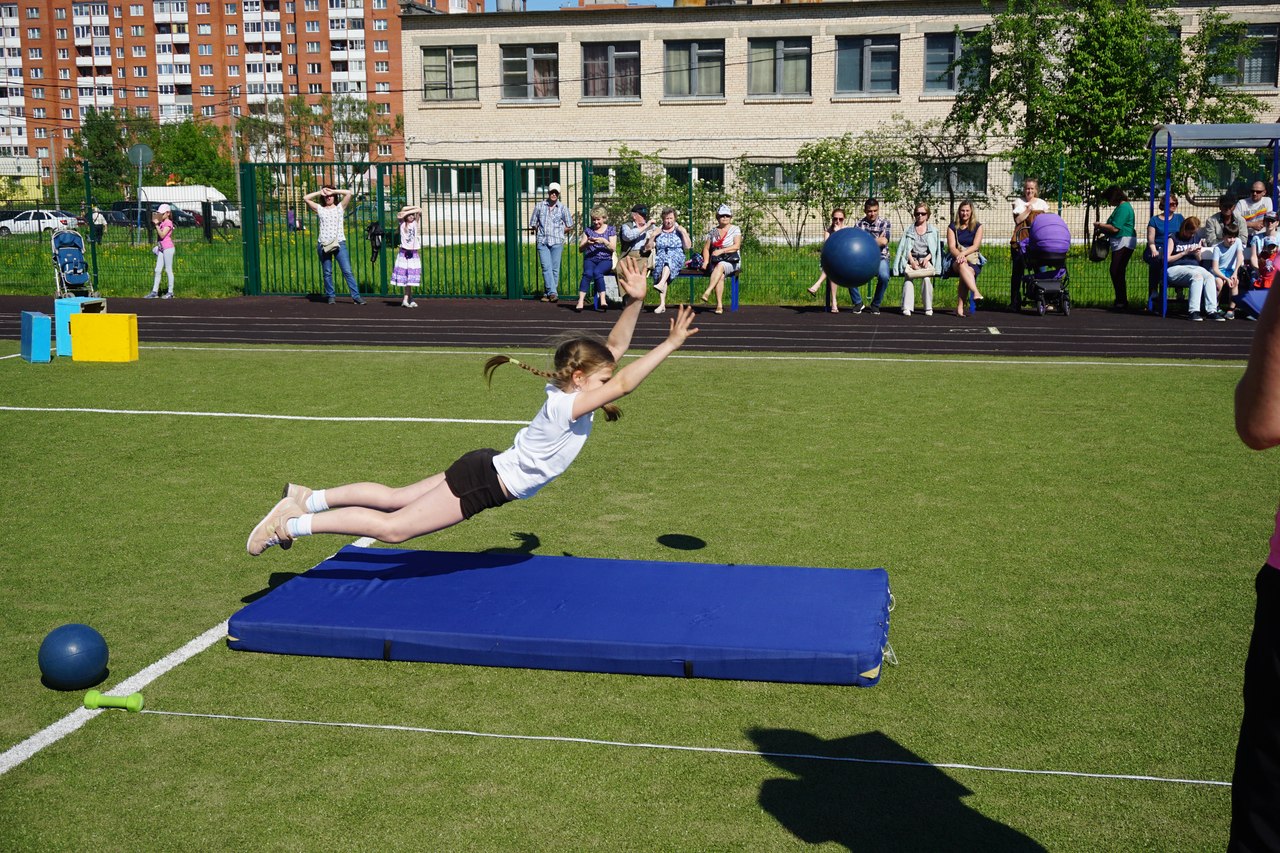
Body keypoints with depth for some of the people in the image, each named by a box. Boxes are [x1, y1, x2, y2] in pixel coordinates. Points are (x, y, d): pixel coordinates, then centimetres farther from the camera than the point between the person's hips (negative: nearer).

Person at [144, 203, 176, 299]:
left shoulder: (168, 223, -9)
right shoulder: (161, 223, 15)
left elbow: (162, 235, -20)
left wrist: (156, 224, -19)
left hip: (168, 248, -9)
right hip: (161, 248, 9)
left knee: (169, 270, -2)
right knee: (157, 270, 6)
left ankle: (170, 292, 4)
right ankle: (154, 291, 8)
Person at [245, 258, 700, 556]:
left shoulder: (565, 393, 0)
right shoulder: (567, 406, -25)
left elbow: (613, 350, 4)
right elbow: (623, 385, -37)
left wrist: (635, 301, -8)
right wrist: (670, 344, -37)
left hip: (487, 471, 9)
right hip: (483, 483, -9)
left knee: (396, 498, 19)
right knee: (394, 527, -3)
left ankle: (310, 499, 24)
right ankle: (292, 524, 1)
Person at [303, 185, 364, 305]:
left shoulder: (340, 207, 11)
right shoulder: (320, 209, 14)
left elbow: (348, 193, 1)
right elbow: (305, 198, 10)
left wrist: (333, 191, 6)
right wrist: (320, 192, 9)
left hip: (339, 243, -2)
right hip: (323, 244, 2)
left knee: (347, 271, -8)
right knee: (327, 273, 4)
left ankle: (356, 296, -9)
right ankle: (331, 296, 12)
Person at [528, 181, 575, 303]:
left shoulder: (563, 208, 6)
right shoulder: (539, 206, 8)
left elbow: (569, 227, 13)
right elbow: (533, 224, 16)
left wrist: (558, 233, 9)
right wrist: (541, 232, 10)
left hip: (557, 242, 0)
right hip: (542, 242, 0)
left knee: (555, 268, -1)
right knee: (546, 267, -12)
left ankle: (547, 293, 6)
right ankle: (552, 293, -16)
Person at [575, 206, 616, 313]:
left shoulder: (611, 229, 10)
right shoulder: (588, 230, 14)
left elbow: (613, 248, 2)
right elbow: (580, 249, 11)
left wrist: (604, 241, -15)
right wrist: (587, 243, -10)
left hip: (605, 260, -1)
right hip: (590, 259, 1)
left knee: (597, 272, -35)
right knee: (588, 273, -32)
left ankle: (602, 300, -35)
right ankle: (580, 301, -42)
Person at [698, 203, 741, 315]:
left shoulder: (735, 229, 9)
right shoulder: (713, 232, 19)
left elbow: (737, 246, -5)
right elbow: (706, 248, 16)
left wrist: (721, 251, -15)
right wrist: (706, 261, -2)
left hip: (732, 261, -2)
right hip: (716, 260, 2)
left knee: (720, 266, -38)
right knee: (720, 276, -32)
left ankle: (707, 292, -50)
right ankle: (719, 305, -39)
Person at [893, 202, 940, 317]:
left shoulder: (933, 230, 16)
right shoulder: (910, 230, 17)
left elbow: (934, 250, 9)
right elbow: (907, 248, 6)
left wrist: (926, 259, -11)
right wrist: (912, 261, -11)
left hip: (927, 260, 0)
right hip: (912, 259, 0)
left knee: (926, 277, -32)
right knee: (908, 275, -33)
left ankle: (928, 308, -25)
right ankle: (907, 307, -39)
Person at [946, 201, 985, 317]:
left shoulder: (977, 226, 11)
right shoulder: (952, 227, 13)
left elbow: (976, 246, -2)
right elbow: (951, 247, 1)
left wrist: (963, 253, -21)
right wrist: (959, 255, -21)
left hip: (973, 261, 0)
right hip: (956, 261, 0)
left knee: (966, 273, -36)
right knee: (962, 265, -39)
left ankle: (960, 308, -39)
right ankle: (976, 293, -56)